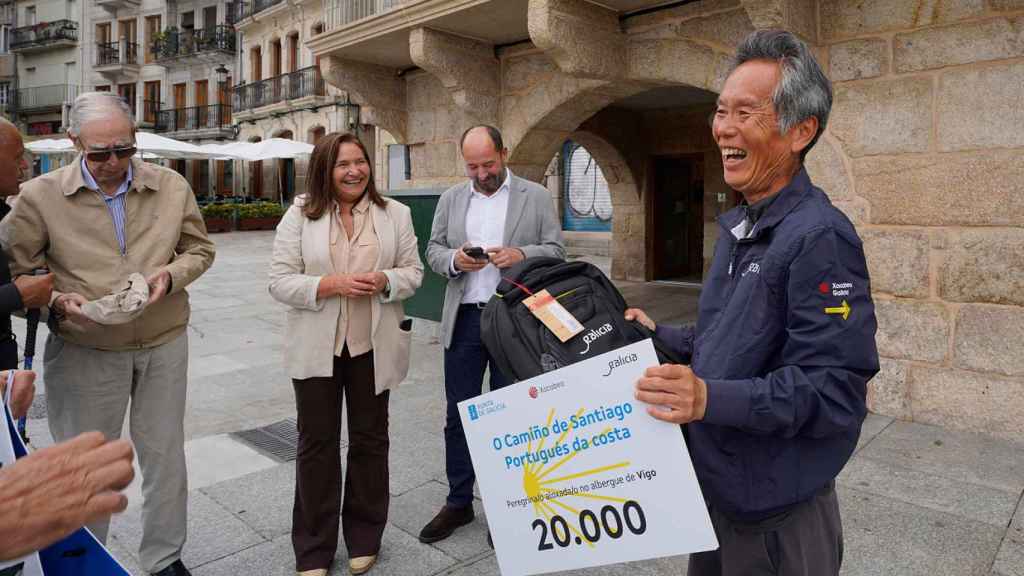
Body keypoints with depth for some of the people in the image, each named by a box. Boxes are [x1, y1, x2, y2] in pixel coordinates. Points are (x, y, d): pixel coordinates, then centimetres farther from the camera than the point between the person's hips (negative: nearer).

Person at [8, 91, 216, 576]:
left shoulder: (171, 187, -1)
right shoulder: (38, 196, -7)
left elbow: (199, 249, 7)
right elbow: (16, 276, -3)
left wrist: (170, 275, -13)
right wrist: (58, 301, -22)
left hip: (165, 343, 2)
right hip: (85, 350, -2)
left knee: (164, 453, 13)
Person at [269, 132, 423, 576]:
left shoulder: (395, 214, 2)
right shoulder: (300, 215, -3)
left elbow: (413, 272, 3)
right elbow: (280, 281, -6)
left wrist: (384, 281, -18)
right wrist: (330, 284, -21)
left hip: (374, 345, 1)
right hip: (316, 347, -1)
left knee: (370, 439, 12)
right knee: (316, 444, 9)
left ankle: (364, 538, 31)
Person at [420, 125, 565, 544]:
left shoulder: (536, 197, 2)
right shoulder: (451, 198, 10)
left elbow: (555, 251, 0)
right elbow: (432, 250, 10)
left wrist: (521, 254, -19)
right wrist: (454, 259, -13)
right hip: (463, 319, 3)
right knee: (458, 413, 9)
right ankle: (458, 502, 25)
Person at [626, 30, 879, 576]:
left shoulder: (819, 237, -22)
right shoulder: (737, 227, 7)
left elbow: (834, 391, -27)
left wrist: (710, 399, -36)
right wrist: (658, 338, 10)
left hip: (776, 514, -8)